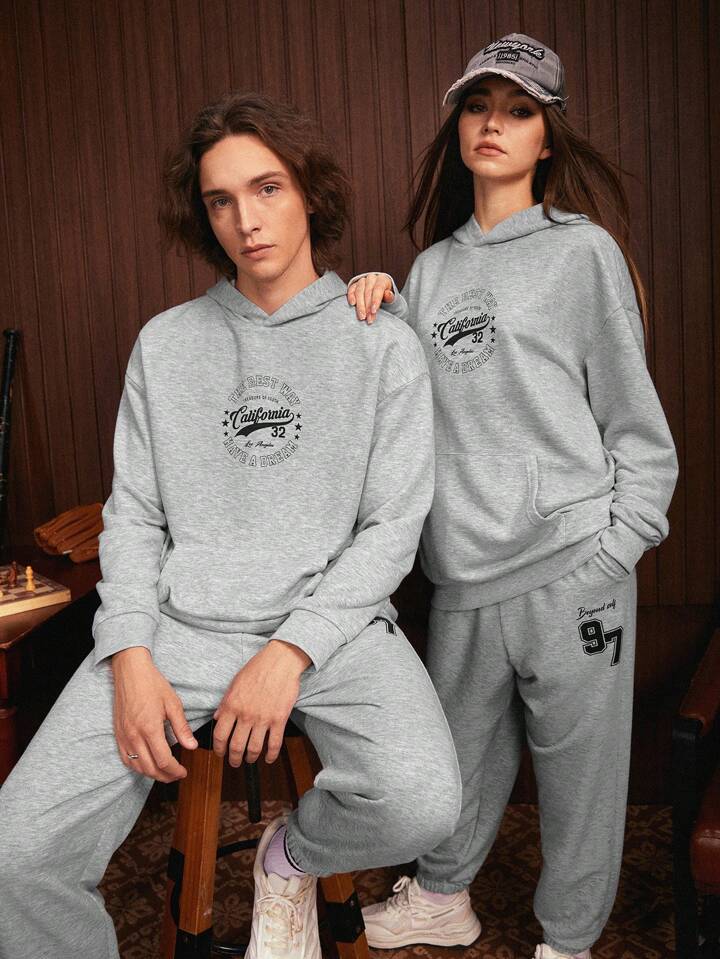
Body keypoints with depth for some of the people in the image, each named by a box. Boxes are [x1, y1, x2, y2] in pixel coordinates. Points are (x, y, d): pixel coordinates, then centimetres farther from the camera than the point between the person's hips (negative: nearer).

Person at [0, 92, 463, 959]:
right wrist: (131, 656, -7)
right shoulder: (165, 343, 11)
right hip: (178, 625, 2)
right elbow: (134, 515, 9)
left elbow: (393, 527, -2)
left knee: (420, 805, -29)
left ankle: (291, 854, 7)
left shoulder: (383, 345, 3)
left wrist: (291, 651, -14)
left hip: (332, 622, -1)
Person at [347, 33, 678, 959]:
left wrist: (613, 552, -8)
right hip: (462, 571, 4)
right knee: (459, 750, 18)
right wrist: (372, 310, 0)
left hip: (569, 571, -3)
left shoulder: (584, 251, 0)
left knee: (578, 766, 9)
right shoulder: (431, 267, 13)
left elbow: (635, 419, -1)